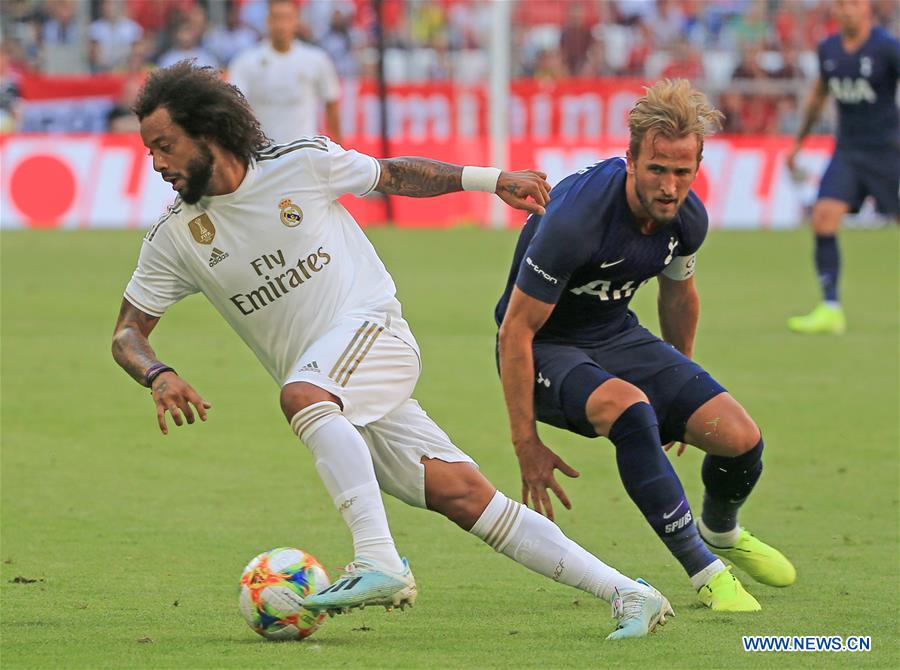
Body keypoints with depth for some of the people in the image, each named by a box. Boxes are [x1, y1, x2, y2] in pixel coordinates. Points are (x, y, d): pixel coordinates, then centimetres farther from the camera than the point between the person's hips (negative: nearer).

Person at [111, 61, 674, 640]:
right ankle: (627, 595, -7)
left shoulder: (300, 162, -4)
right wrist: (159, 375, -14)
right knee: (463, 495, -8)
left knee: (301, 394, -35)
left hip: (374, 330, -3)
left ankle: (380, 564, -43)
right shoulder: (175, 238, 3)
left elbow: (393, 175, 12)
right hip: (332, 399, 3)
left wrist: (491, 179, 8)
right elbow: (128, 332, 8)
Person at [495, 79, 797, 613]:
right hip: (545, 349, -6)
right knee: (627, 405, -37)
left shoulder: (688, 218, -11)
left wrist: (681, 384, 26)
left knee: (741, 439, -8)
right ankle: (704, 571, -26)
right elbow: (516, 331, -25)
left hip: (617, 335, 6)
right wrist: (527, 443, -23)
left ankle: (721, 533, 29)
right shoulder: (575, 219, -32)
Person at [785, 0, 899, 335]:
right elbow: (819, 94, 22)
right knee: (824, 216, -13)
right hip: (847, 150, 4)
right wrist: (799, 141, 27)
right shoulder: (828, 49, 5)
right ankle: (830, 309, -13)